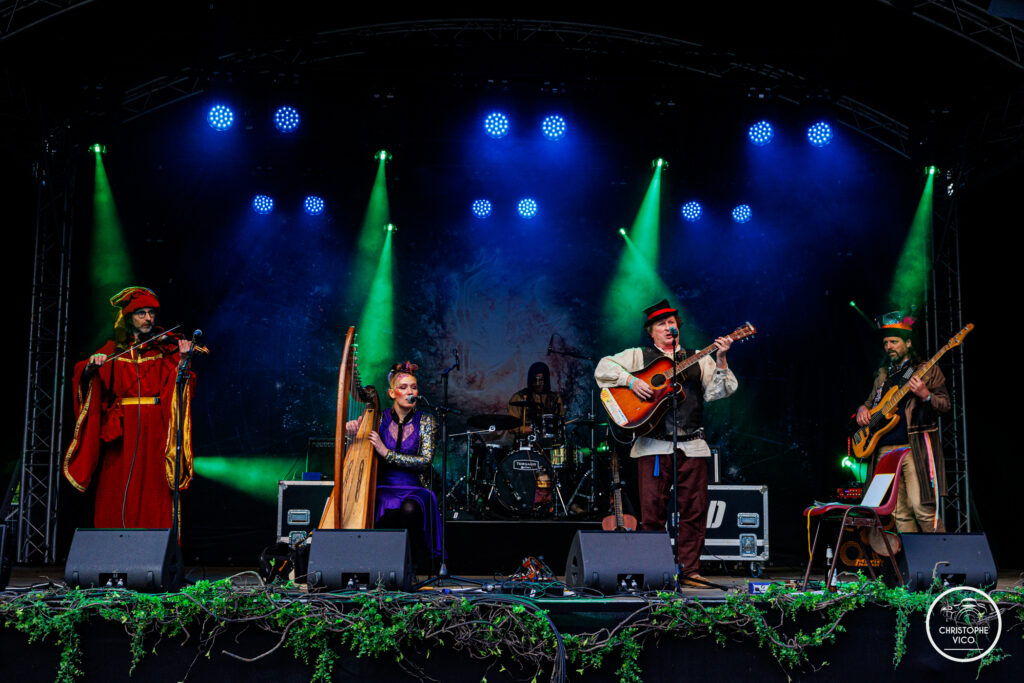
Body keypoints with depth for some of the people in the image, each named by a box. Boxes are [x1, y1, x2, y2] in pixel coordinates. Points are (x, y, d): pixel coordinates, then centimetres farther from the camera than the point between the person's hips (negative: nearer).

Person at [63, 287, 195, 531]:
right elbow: (83, 376, 2)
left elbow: (175, 384, -4)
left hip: (155, 430, -1)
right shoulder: (113, 350, 12)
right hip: (121, 431, 1)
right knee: (120, 489, -2)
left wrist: (182, 360, -22)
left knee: (154, 490, -6)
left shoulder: (166, 347, 8)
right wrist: (91, 367, -20)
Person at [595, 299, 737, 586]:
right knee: (652, 512, -3)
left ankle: (688, 570, 9)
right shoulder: (638, 356, 12)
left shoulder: (698, 360, 17)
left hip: (692, 446, 2)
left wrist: (720, 361, -9)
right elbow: (603, 368, 3)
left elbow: (717, 392, 5)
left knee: (694, 511, 0)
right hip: (654, 446, -2)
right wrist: (631, 381, -10)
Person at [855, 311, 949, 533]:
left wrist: (925, 395, -21)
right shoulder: (882, 375, 21)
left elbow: (945, 405, -2)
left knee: (922, 508, -14)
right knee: (899, 514, 3)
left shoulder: (928, 370, 5)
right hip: (884, 450, 6)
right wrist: (863, 410, 8)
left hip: (915, 448, -5)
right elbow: (870, 402, 31)